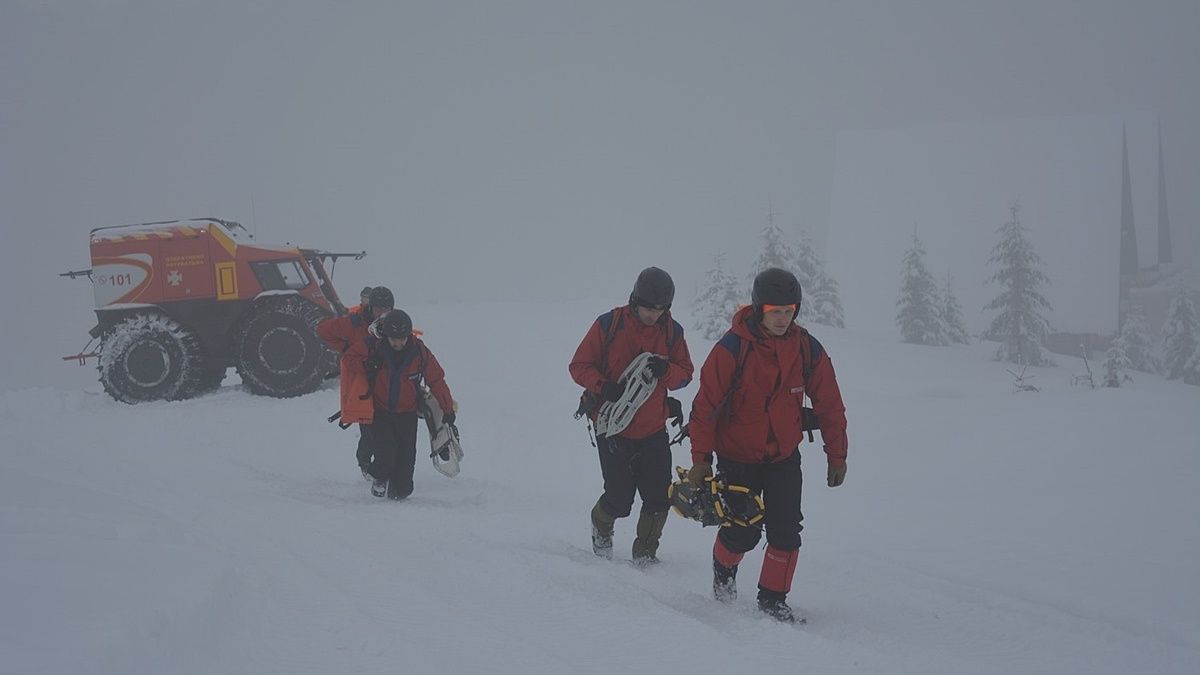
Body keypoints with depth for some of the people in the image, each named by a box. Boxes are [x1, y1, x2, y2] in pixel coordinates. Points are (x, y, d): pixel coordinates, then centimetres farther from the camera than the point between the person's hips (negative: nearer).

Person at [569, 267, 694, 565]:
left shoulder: (672, 331, 0)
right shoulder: (608, 325, -10)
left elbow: (685, 374, 3)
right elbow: (579, 366, -5)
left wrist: (665, 370, -20)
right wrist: (603, 386, -24)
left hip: (653, 429, 3)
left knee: (659, 498, -1)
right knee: (619, 498, -1)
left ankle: (645, 552, 21)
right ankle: (601, 525, 34)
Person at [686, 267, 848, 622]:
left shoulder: (807, 349, -8)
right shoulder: (732, 349, -19)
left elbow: (829, 406, 3)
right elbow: (706, 404, -14)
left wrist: (837, 456, 6)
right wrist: (701, 458, -13)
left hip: (785, 456, 3)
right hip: (738, 456, -3)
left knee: (786, 532, -4)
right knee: (743, 532, -2)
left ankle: (773, 599, 11)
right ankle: (724, 567, 31)